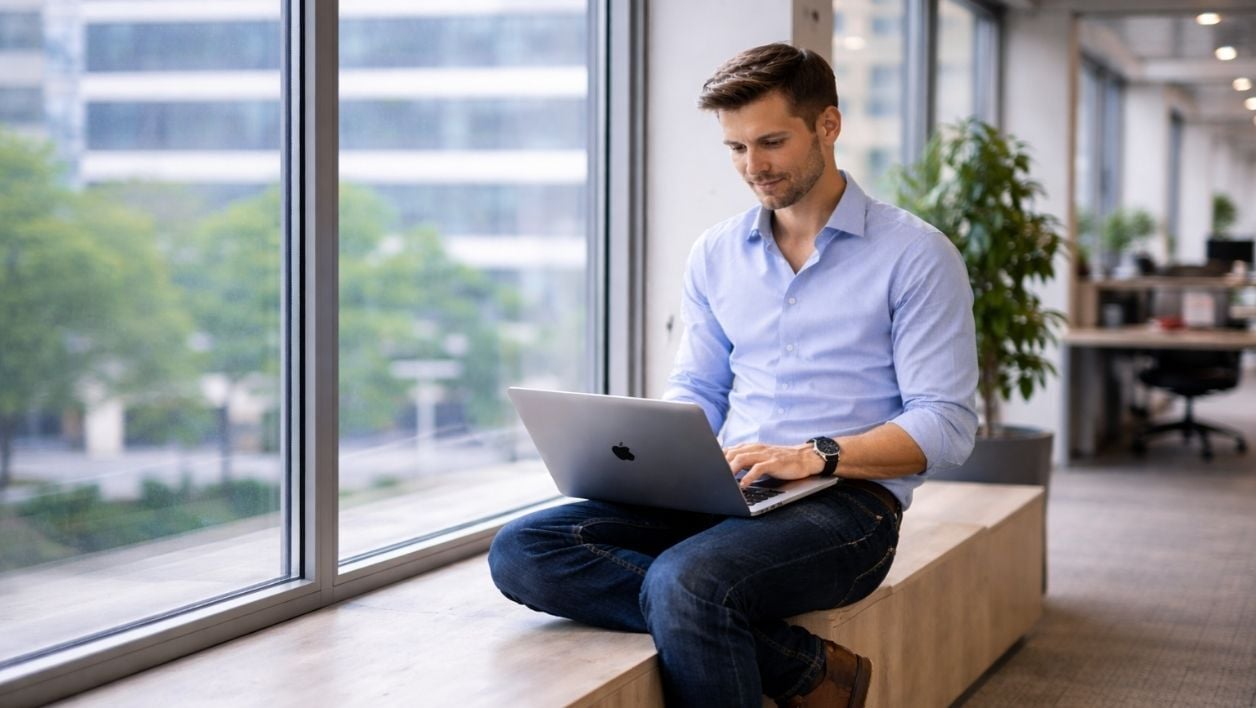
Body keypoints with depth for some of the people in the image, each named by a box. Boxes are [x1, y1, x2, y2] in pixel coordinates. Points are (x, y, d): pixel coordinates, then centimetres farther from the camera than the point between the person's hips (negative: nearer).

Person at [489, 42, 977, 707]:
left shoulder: (915, 255, -2)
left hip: (847, 499, -6)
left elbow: (946, 425, -7)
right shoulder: (716, 254, 16)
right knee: (521, 552, -19)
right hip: (728, 495, 7)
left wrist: (814, 456, -21)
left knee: (683, 582, -37)